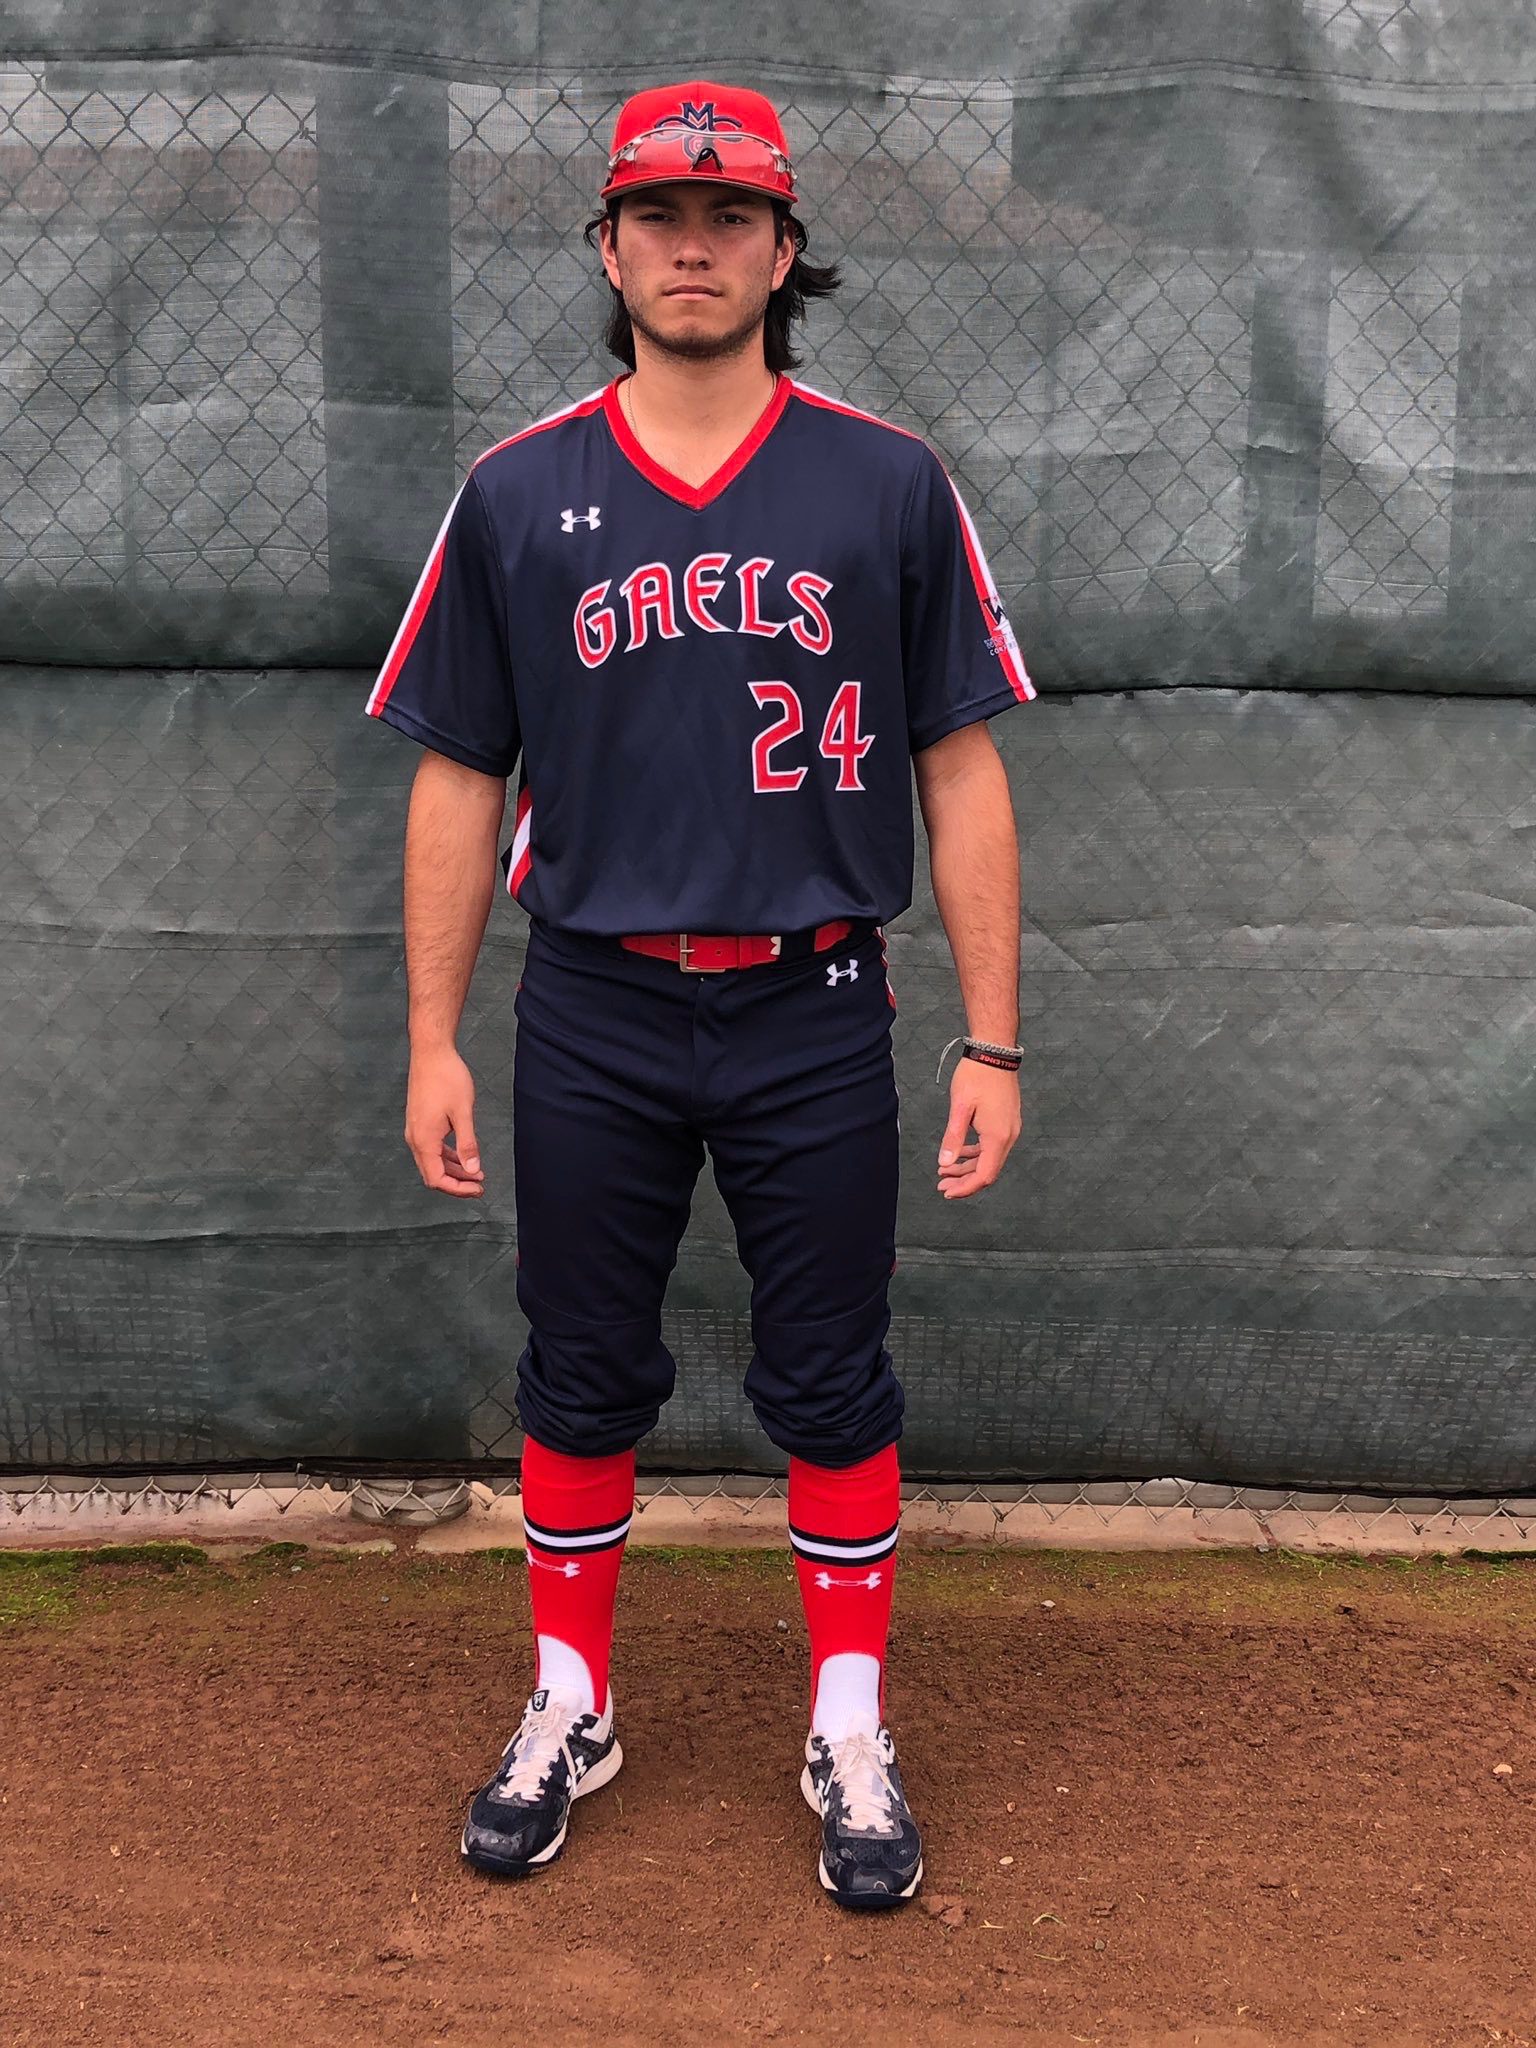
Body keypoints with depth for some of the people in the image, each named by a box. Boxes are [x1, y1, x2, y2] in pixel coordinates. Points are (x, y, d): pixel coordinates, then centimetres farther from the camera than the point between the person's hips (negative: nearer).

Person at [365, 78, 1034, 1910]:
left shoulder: (890, 487, 1)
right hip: (591, 1019, 1)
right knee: (582, 1381, 12)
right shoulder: (518, 494, 4)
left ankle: (850, 1735, 26)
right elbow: (460, 781, 6)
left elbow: (959, 771, 2)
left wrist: (992, 1042, -2)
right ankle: (567, 1712, 31)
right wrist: (432, 1041, 2)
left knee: (831, 1388, 8)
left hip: (815, 1017, -1)